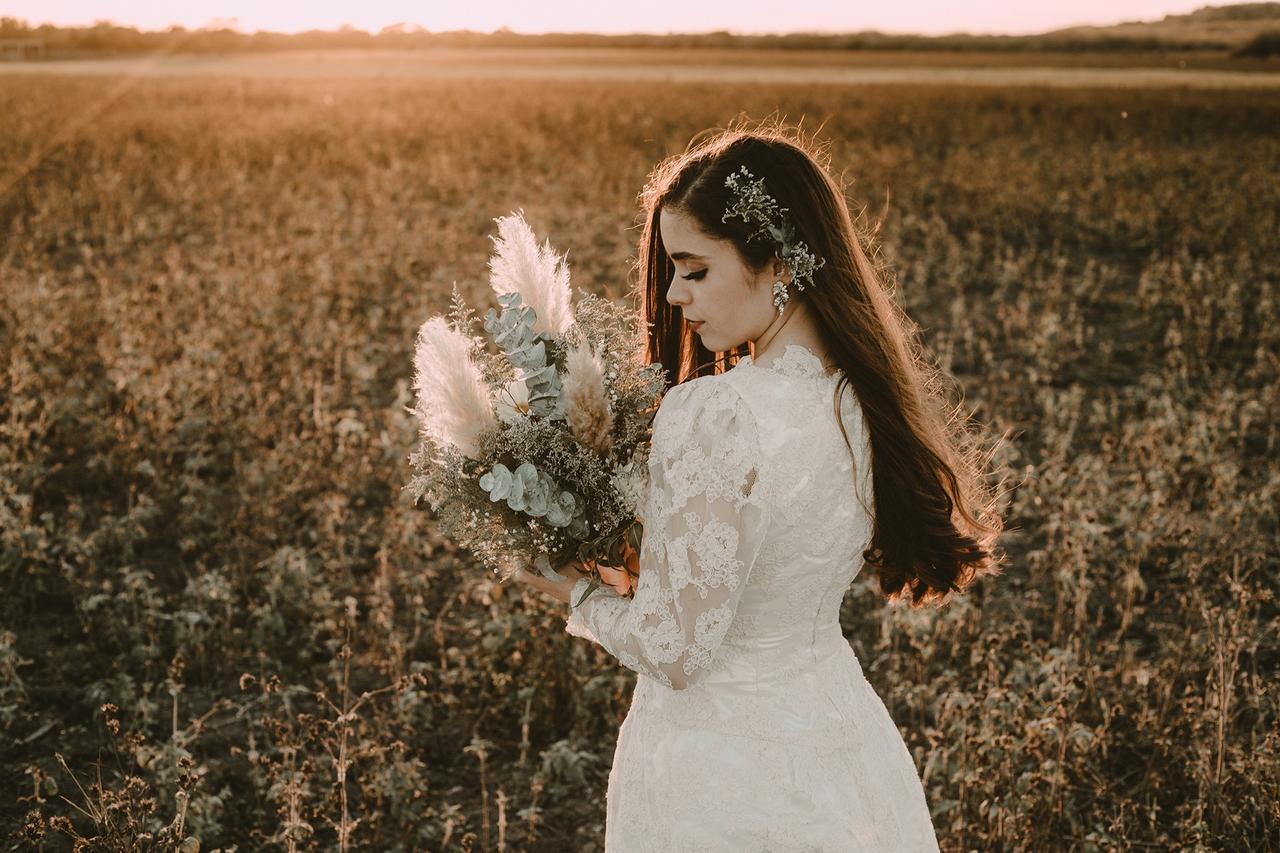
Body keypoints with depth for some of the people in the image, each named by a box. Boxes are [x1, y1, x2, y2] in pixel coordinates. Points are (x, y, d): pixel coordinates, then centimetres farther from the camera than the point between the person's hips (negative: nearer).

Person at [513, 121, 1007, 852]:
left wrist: (579, 593, -5)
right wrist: (641, 552, 11)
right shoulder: (864, 397, -3)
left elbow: (672, 650, -23)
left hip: (722, 779, -7)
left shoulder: (715, 415, -27)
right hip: (838, 732, 7)